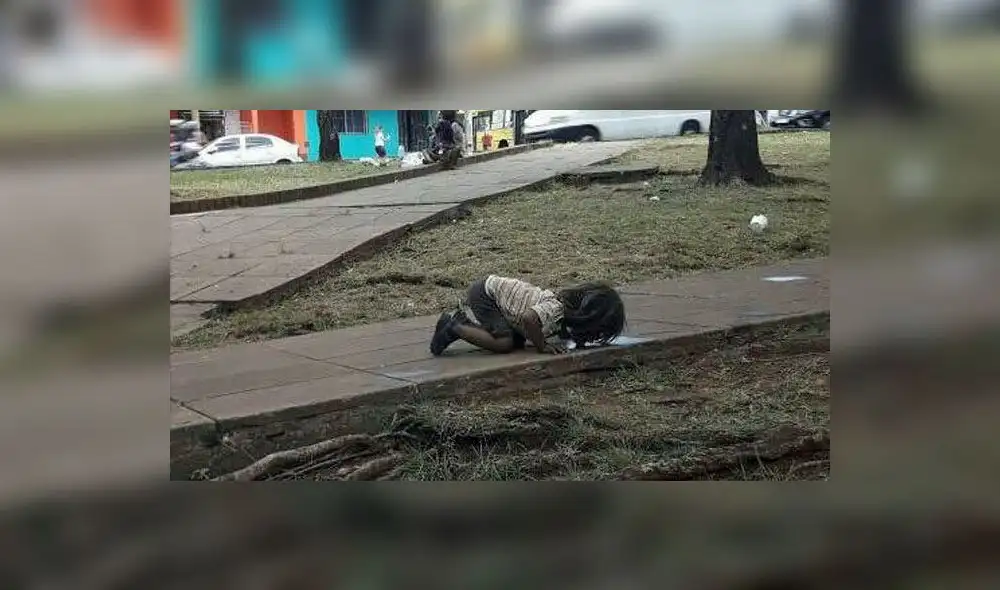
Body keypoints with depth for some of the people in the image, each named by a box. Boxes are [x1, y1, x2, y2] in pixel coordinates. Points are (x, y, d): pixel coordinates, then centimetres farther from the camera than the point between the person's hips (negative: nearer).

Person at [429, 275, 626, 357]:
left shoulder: (569, 300, -3)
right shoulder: (556, 310, -28)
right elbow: (529, 318, -44)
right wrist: (542, 346, -29)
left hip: (494, 286, 9)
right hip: (485, 293, -9)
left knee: (518, 341, 8)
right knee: (505, 342, -21)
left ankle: (463, 317, 20)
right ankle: (454, 328, -4)